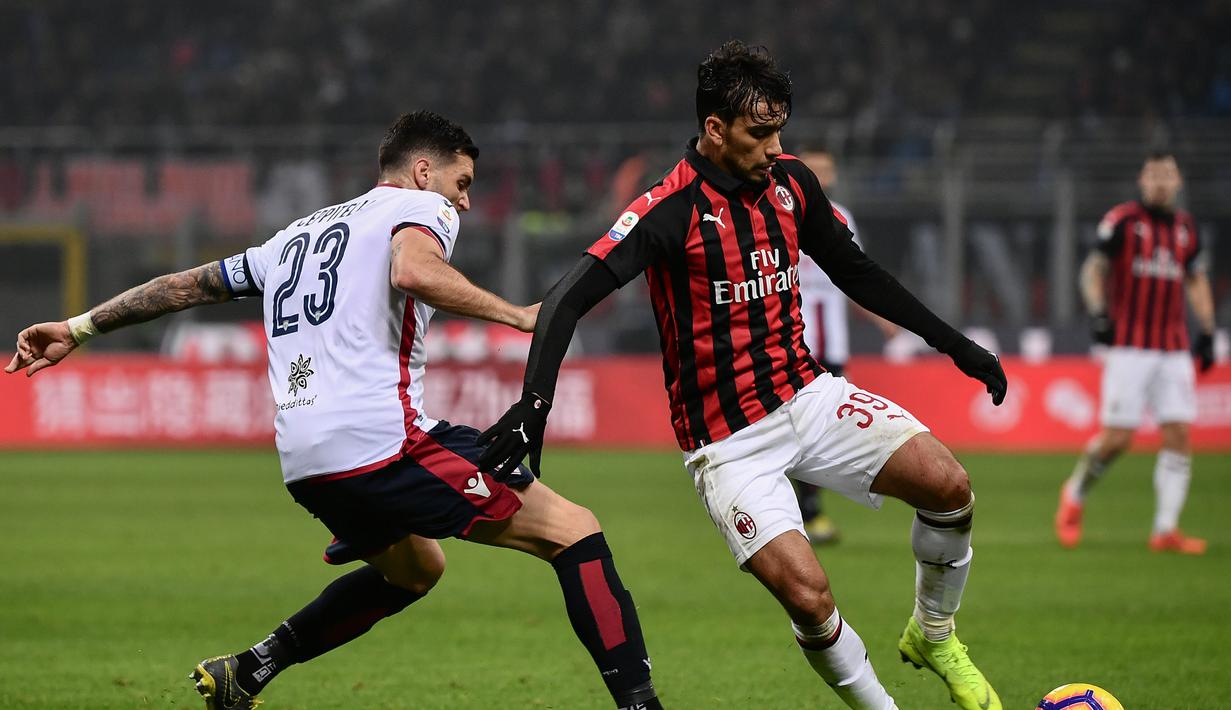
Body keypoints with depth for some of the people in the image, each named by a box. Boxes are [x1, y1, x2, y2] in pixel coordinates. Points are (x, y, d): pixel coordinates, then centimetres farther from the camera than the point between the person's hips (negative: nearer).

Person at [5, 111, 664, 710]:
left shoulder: (298, 234, 28)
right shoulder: (421, 206, 6)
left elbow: (186, 284, 32)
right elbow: (413, 271, -18)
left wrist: (78, 328, 37)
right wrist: (515, 314, -13)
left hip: (302, 458, 8)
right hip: (382, 437, -8)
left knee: (413, 568, 33)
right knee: (572, 531, -7)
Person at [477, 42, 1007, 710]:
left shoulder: (791, 182, 2)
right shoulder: (670, 210, -18)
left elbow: (855, 272, 18)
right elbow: (568, 300, -23)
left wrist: (951, 341, 18)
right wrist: (533, 404, -37)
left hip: (807, 396, 6)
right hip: (727, 442, -5)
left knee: (947, 485, -15)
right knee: (808, 597, -20)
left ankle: (933, 636, 12)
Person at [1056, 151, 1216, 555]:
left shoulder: (1186, 228, 13)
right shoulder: (1121, 221, -1)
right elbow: (1094, 268, -2)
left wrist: (1206, 332, 15)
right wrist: (1097, 310, -18)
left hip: (1174, 349, 5)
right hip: (1129, 347, -5)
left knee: (1178, 434, -6)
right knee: (1117, 437, -9)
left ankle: (1166, 530, -2)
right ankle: (1075, 494, 19)